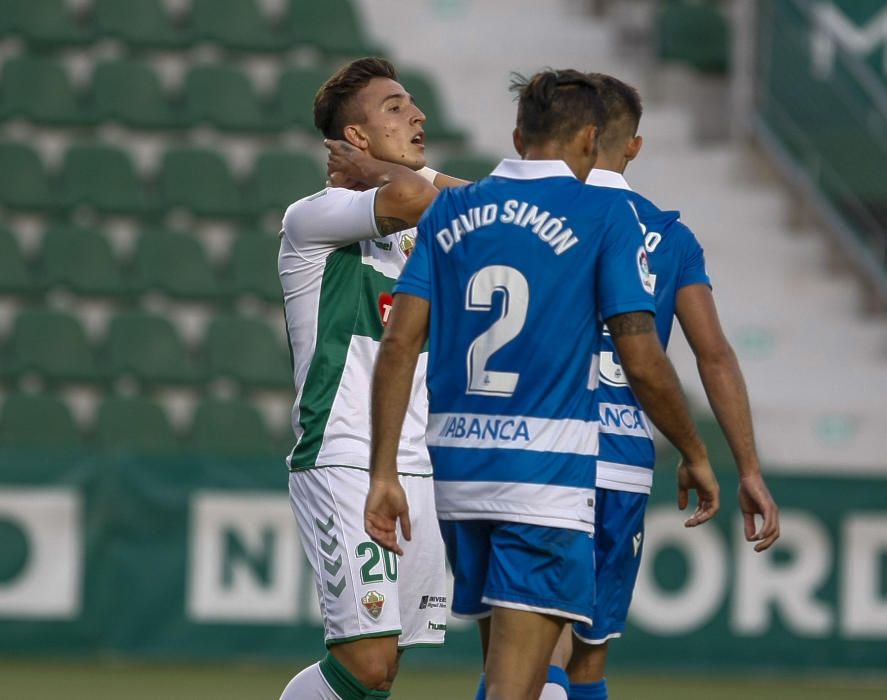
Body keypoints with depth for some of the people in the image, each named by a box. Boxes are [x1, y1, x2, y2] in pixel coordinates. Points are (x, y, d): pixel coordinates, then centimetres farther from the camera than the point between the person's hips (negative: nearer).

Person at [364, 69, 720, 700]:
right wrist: (695, 456, 8)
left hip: (457, 463, 5)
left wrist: (383, 472, 3)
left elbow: (399, 346, 2)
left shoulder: (451, 210, 10)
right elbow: (643, 363, -6)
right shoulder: (604, 214, -3)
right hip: (548, 469, -5)